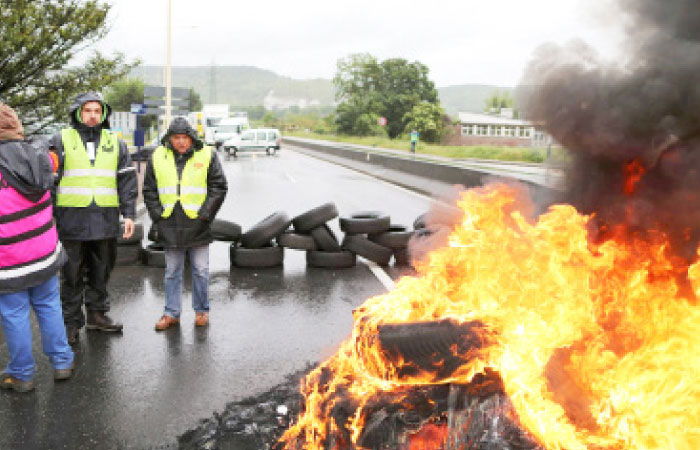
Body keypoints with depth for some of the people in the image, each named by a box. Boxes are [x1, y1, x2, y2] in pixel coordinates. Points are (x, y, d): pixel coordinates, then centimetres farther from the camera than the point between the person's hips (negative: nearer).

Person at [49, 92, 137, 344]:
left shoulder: (115, 143, 12)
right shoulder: (62, 140, 4)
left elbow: (127, 180, 10)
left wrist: (129, 214, 3)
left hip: (105, 220, 3)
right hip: (71, 219, -2)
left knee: (101, 271, 11)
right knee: (72, 274, 3)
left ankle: (97, 314, 24)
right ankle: (71, 322, 12)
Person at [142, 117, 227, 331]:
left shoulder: (207, 155, -1)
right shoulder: (157, 157, 5)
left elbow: (219, 187, 0)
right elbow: (149, 190, 11)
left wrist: (205, 214, -7)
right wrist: (158, 215, 1)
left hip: (197, 225, -2)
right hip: (170, 226, 2)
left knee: (200, 270, 5)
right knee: (172, 271, 10)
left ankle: (201, 310, 19)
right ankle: (172, 312, 19)